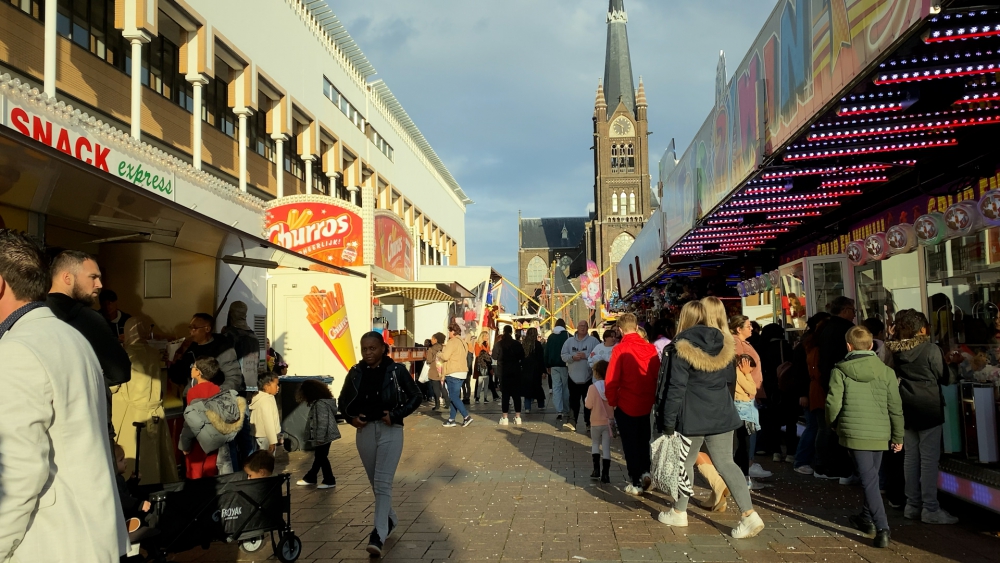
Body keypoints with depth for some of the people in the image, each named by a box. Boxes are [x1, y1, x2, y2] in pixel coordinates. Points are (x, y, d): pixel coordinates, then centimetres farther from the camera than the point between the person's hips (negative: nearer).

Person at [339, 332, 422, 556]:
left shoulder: (397, 370, -5)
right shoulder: (356, 372, 3)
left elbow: (415, 396, 0)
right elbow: (343, 400, 14)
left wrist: (396, 415, -13)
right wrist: (351, 417, -5)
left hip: (390, 431, -4)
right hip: (365, 431, 4)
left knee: (383, 482, -12)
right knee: (375, 482, 16)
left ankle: (378, 535, -14)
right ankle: (390, 519, 38)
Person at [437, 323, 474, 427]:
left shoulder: (452, 342, -13)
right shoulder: (462, 342, 17)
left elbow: (445, 356, -19)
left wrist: (439, 353, 3)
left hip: (453, 373, -9)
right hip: (462, 372, 9)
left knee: (454, 397, -6)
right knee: (454, 396, 11)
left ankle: (466, 416, -13)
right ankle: (451, 420, 14)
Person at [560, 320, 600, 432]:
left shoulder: (593, 341, -2)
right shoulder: (569, 341, 6)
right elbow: (563, 355, 2)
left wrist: (586, 356, -18)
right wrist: (572, 357, -15)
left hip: (588, 376, -2)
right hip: (573, 376, 2)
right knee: (574, 401, 4)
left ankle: (589, 423, 19)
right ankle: (572, 422, 5)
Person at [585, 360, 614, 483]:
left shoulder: (593, 387, -16)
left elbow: (589, 405, -14)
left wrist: (586, 400, 5)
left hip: (596, 421, -2)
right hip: (608, 421, 2)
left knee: (595, 444, 18)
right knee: (606, 447, 6)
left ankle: (596, 469, 10)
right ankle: (605, 474, 4)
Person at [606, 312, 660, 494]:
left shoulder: (620, 349, -15)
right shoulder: (651, 348, -4)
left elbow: (611, 380, -16)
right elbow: (657, 376, 3)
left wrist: (612, 401, -2)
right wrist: (652, 397, 15)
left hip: (626, 404, -4)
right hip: (646, 404, 4)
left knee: (630, 443, 10)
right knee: (643, 440, 24)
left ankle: (636, 483, 15)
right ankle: (645, 471, 12)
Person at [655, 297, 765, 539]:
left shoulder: (683, 346, -13)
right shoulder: (725, 344, 4)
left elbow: (676, 387, -15)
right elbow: (731, 379, 16)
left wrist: (668, 421, -9)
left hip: (692, 415, -4)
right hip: (721, 413, 4)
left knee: (686, 463, 12)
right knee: (726, 463, 8)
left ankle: (679, 512, 25)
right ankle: (749, 514, -2)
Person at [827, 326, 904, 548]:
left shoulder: (840, 371, -7)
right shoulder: (886, 371, 1)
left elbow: (833, 402, -9)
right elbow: (895, 407, 2)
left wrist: (833, 424, 11)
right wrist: (898, 436, 13)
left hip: (854, 432, -3)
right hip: (879, 434, 3)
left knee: (869, 480, -3)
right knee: (871, 477, 21)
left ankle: (882, 528, -12)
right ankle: (867, 518, 35)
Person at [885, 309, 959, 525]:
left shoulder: (893, 351, 0)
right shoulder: (931, 349, -13)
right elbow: (943, 378, -3)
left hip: (906, 409, 5)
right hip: (929, 408, -5)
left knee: (910, 457, 12)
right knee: (929, 459, -1)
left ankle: (912, 505, 19)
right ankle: (930, 509, 2)